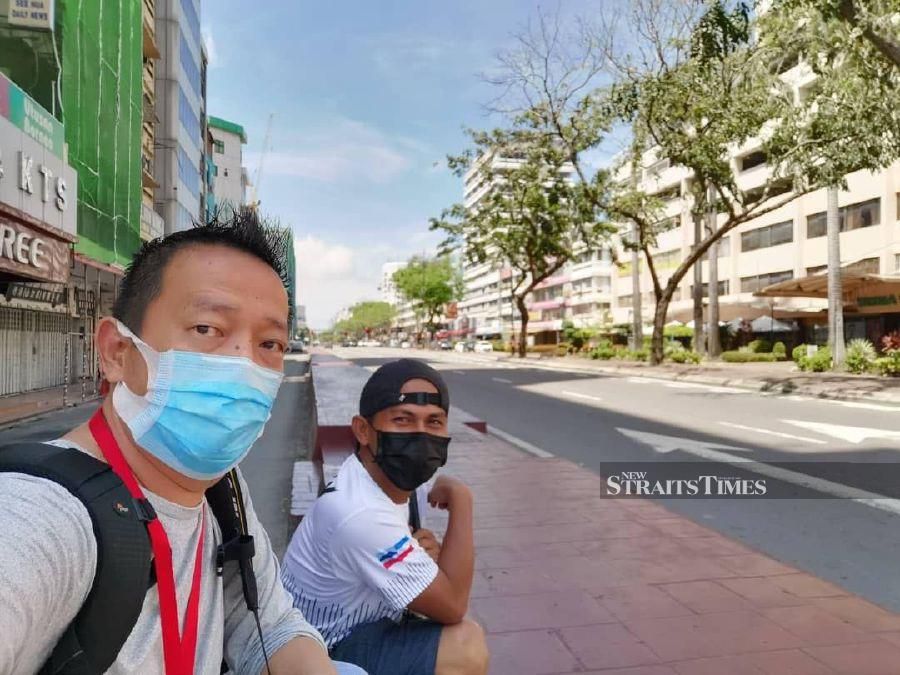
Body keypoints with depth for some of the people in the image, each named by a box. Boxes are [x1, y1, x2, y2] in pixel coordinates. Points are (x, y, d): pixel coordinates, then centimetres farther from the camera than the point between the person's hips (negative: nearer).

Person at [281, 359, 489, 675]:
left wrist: (428, 551, -15)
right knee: (468, 647, -19)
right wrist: (460, 500, -21)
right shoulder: (359, 514, -32)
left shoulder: (389, 479, -5)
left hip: (337, 629, 9)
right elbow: (452, 604, -24)